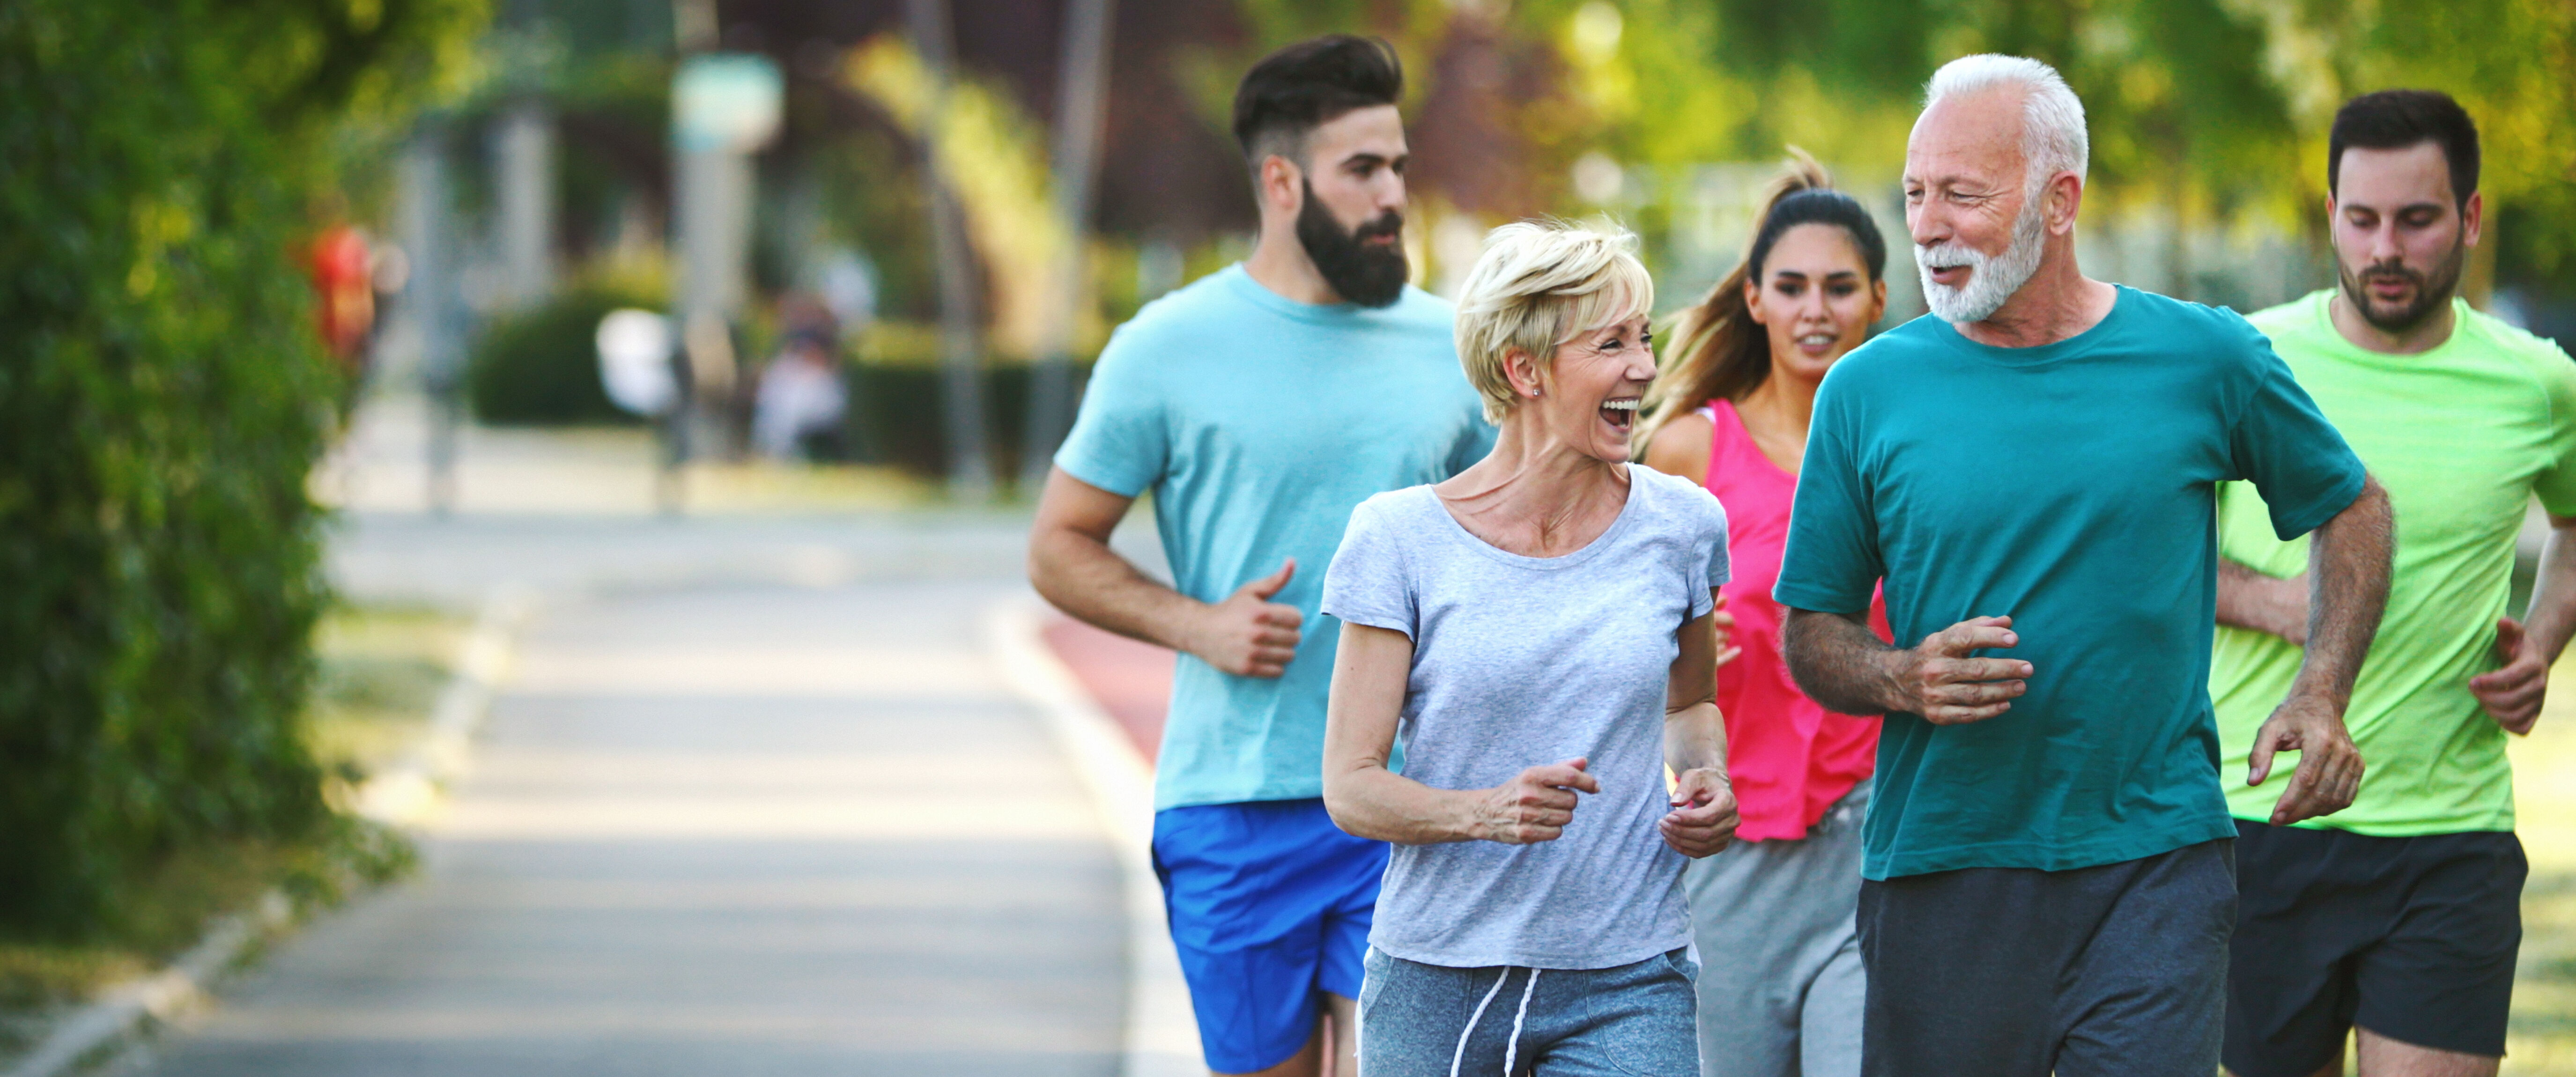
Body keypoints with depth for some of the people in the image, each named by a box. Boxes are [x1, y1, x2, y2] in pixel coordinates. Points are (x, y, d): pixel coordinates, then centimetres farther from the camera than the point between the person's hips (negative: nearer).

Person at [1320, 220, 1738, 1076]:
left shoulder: (1679, 525, 4)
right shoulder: (1401, 538, -4)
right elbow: (1351, 786, -6)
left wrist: (1706, 781, 2)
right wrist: (1488, 812, -24)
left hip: (1625, 985, 1)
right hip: (1437, 985, -1)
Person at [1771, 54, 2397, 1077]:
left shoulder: (2204, 359, 1)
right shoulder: (1869, 392, 2)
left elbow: (2350, 508, 16)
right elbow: (1811, 635, 8)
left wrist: (2319, 694, 3)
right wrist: (1905, 680, -13)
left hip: (2156, 858, -1)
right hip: (1938, 868, 1)